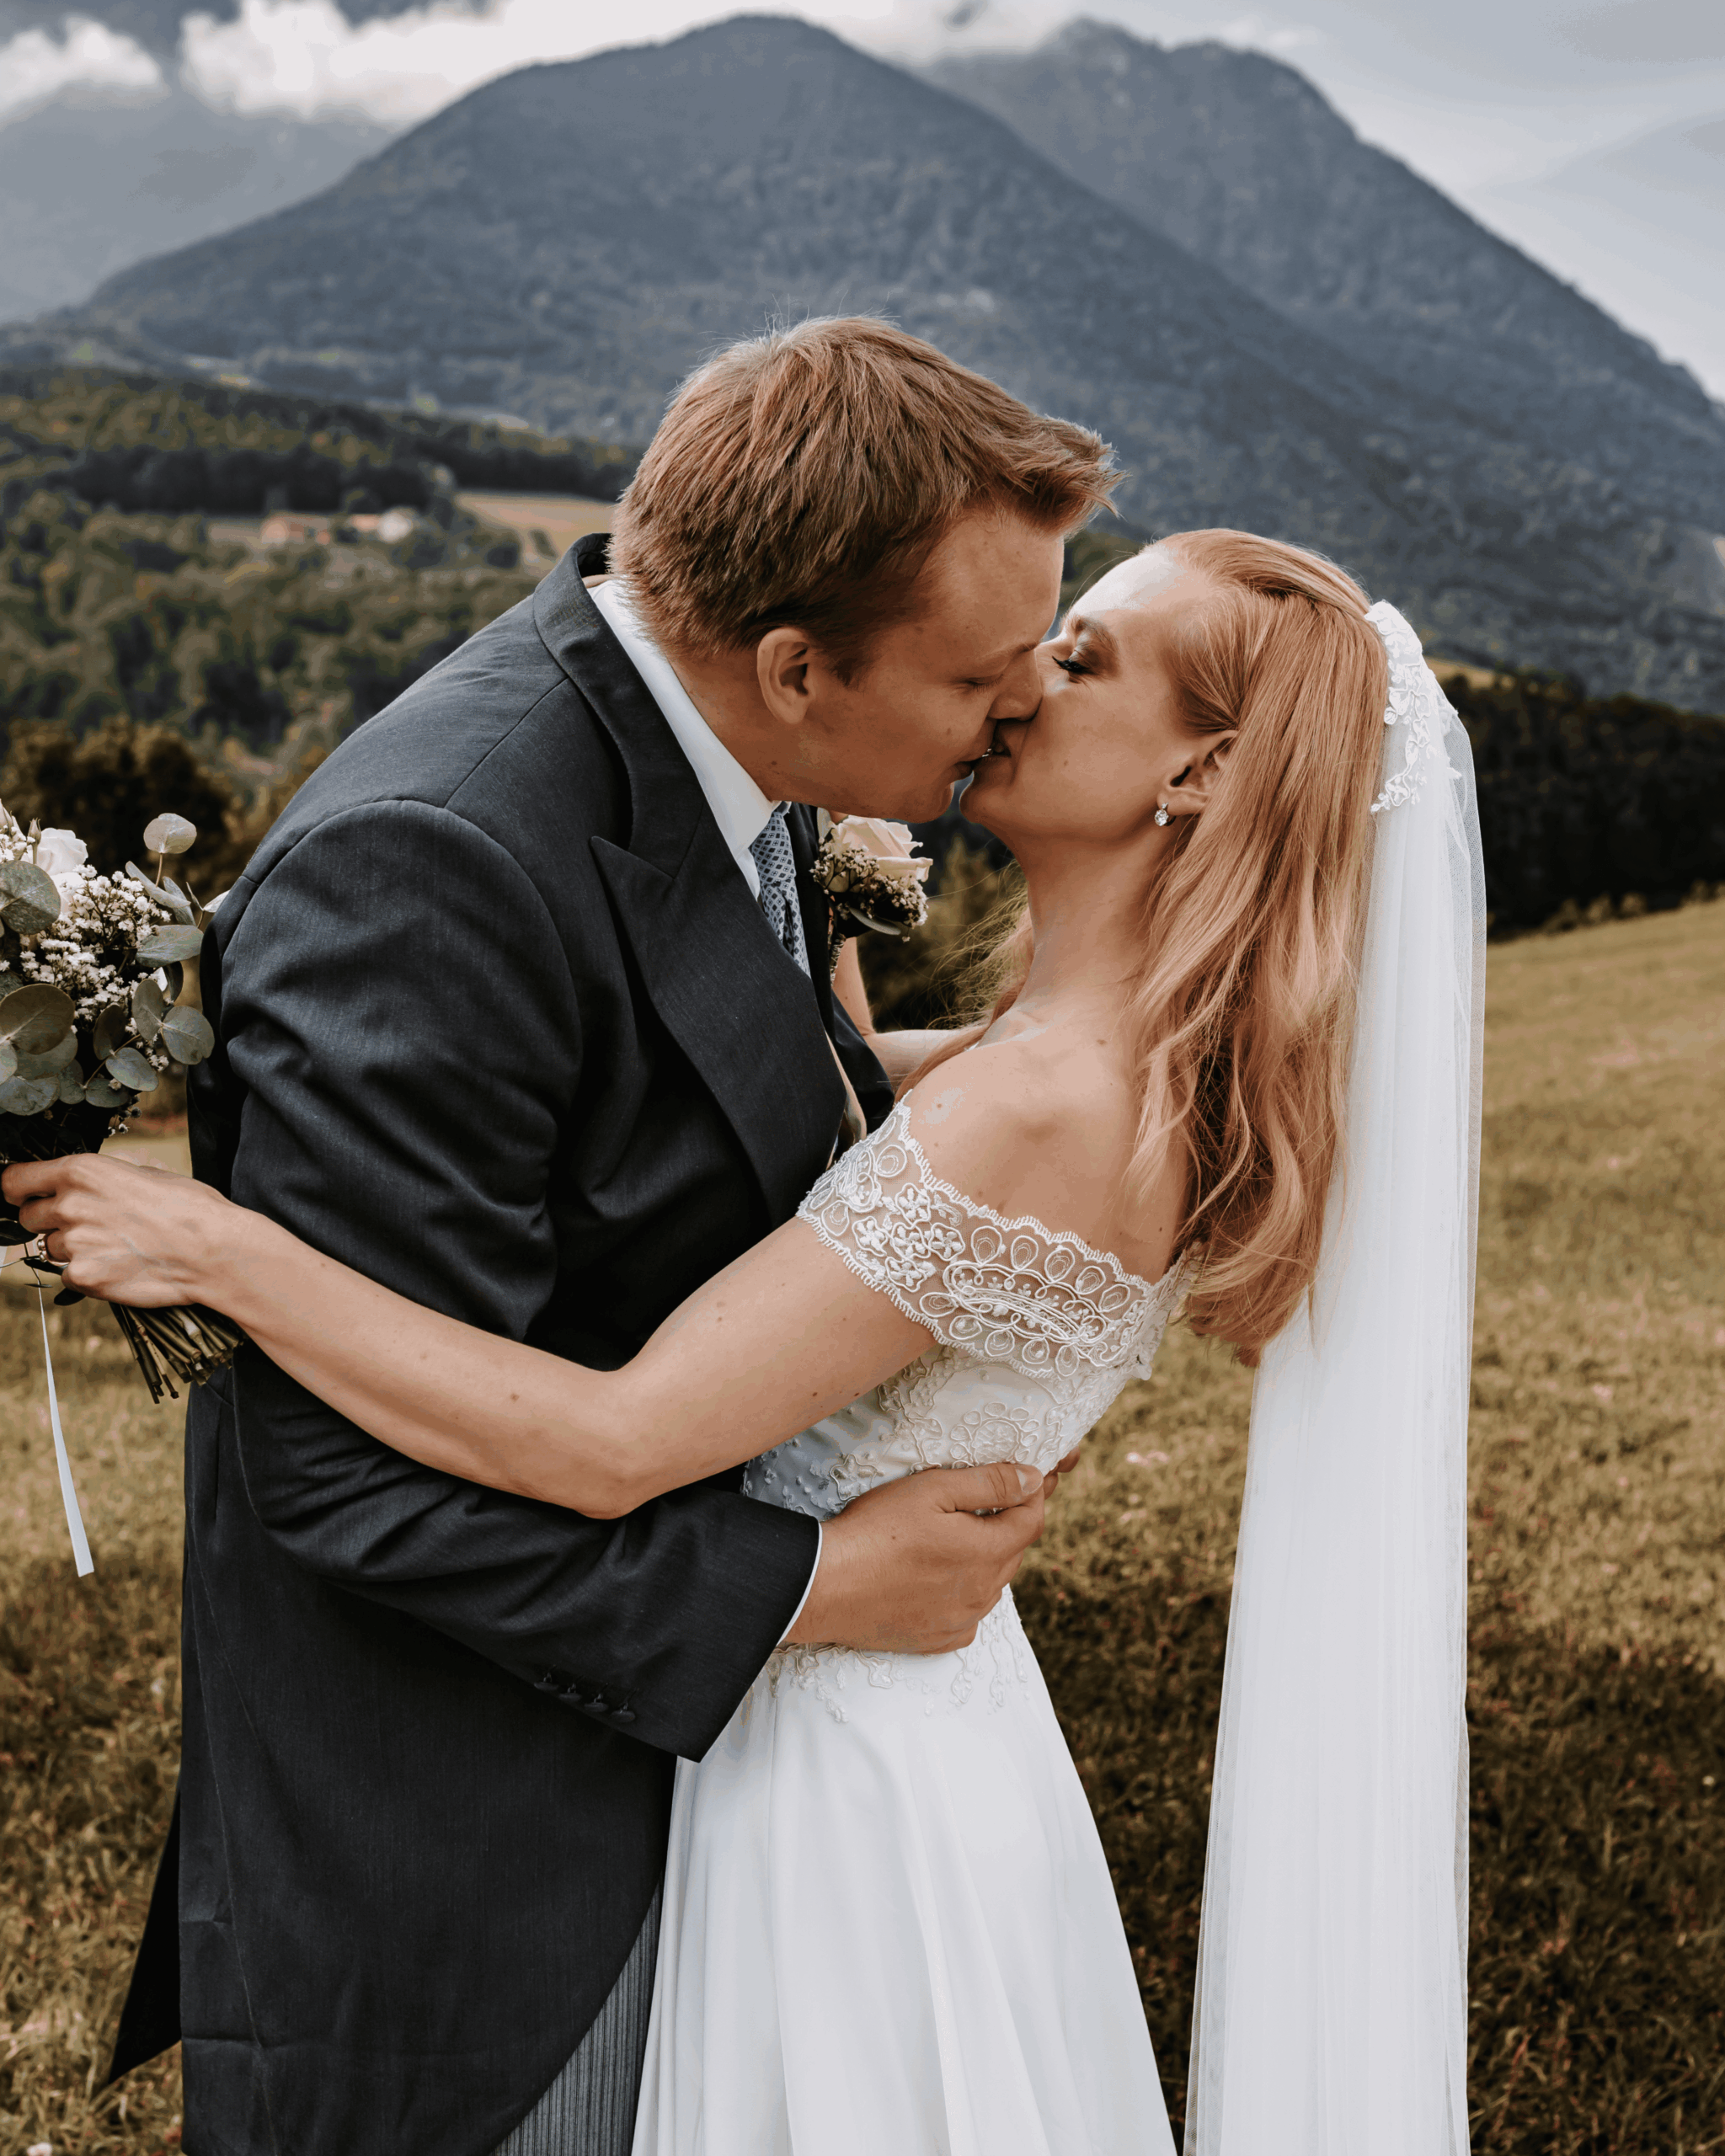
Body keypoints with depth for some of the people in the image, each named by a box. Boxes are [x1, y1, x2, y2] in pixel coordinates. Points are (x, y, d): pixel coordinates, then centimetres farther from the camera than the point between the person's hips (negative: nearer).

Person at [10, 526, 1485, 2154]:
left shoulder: (1040, 1113, -30)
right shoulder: (1125, 1061, -1)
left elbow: (612, 1445, -30)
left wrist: (217, 1250, -26)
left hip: (845, 1780, -8)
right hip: (929, 1718, 8)